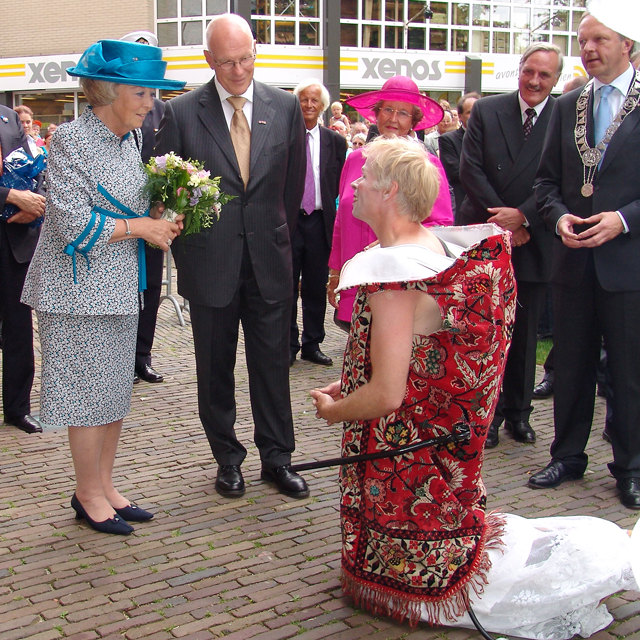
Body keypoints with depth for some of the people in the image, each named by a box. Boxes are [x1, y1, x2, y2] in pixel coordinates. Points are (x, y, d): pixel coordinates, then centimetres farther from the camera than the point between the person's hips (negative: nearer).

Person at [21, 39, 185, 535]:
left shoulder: (129, 139, 9)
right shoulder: (72, 140, -15)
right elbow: (73, 225, -20)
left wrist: (161, 222, 1)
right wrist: (139, 226, -14)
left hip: (120, 288, 8)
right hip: (81, 286, -8)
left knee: (116, 388, 13)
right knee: (88, 391, 2)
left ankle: (105, 485, 26)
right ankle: (89, 494, 17)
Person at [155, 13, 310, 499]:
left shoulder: (285, 107, 2)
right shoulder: (181, 112, -4)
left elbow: (294, 182, 10)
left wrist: (279, 237, 12)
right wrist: (187, 246, 1)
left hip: (270, 260, 1)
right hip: (210, 262, -1)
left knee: (273, 363, 7)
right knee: (215, 367, 10)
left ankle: (277, 458, 21)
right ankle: (227, 458, 25)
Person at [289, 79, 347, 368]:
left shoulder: (335, 142, 7)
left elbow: (341, 186, 7)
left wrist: (337, 220, -1)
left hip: (320, 222, 2)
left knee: (316, 288, 9)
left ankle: (312, 344, 20)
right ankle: (288, 345, 16)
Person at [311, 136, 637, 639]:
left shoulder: (395, 270, -26)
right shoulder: (435, 244, 2)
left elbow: (387, 394, -27)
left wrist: (333, 410, -8)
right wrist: (350, 384, 11)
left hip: (404, 449, -9)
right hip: (445, 443, 9)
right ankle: (580, 553, 19)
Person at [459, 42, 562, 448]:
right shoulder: (486, 111, 2)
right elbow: (470, 170, -4)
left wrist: (523, 216, -17)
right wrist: (502, 220, -11)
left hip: (533, 243, 0)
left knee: (525, 334, 10)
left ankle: (519, 412, 23)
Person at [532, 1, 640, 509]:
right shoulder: (567, 107, 10)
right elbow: (547, 180, 12)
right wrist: (559, 216, -6)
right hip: (574, 259, 4)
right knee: (571, 365, 13)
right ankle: (568, 456, 27)